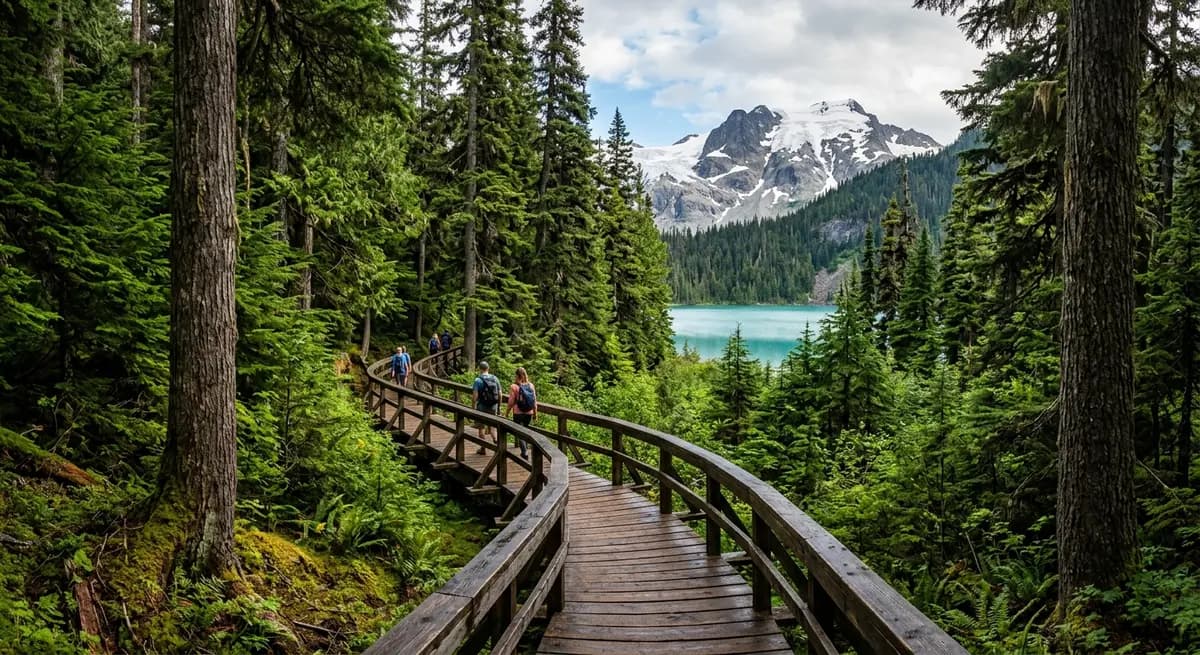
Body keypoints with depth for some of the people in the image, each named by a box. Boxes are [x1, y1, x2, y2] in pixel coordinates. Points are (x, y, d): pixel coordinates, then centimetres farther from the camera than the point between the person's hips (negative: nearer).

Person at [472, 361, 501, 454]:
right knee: (491, 427, 18)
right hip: (493, 407, 4)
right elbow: (499, 394, 6)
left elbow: (475, 396, -17)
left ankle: (482, 448, 14)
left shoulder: (478, 380, -12)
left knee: (481, 428, 8)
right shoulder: (495, 379, 2)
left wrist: (472, 398, 3)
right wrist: (498, 406, 15)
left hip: (482, 406, -4)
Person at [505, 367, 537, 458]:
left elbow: (511, 402, -9)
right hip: (529, 413, 4)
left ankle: (524, 453, -7)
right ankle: (524, 450, 28)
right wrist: (535, 413, 13)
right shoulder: (531, 385, -2)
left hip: (518, 413, -4)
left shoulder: (514, 387, -13)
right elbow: (534, 401, 2)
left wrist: (506, 414, 3)